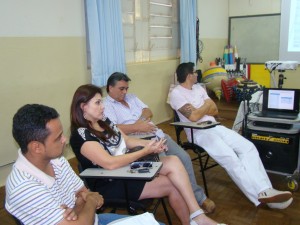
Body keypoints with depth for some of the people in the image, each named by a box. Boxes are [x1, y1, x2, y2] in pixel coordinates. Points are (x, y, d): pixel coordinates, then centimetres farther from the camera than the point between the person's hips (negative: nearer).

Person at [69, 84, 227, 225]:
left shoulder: (103, 121, 8)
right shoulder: (81, 135, -19)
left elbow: (127, 141, 13)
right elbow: (110, 163, -28)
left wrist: (150, 143, -6)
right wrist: (145, 151, -23)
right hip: (112, 184, -8)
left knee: (173, 162, -12)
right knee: (172, 184, -15)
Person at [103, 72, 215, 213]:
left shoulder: (131, 97, 23)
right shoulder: (106, 106, 0)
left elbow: (148, 111, 13)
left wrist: (141, 118, -9)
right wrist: (138, 127, -19)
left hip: (158, 135, 7)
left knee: (183, 157, -10)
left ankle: (198, 196, 5)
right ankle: (196, 198, -3)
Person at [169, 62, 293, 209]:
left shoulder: (198, 88, 19)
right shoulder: (177, 93, -6)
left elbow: (215, 110, 14)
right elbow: (194, 117, -17)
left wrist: (199, 109, -5)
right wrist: (207, 105, 0)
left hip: (215, 127, 8)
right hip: (199, 133, -8)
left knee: (248, 147, -12)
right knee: (230, 158, -27)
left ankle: (265, 190, -20)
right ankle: (261, 195, -22)